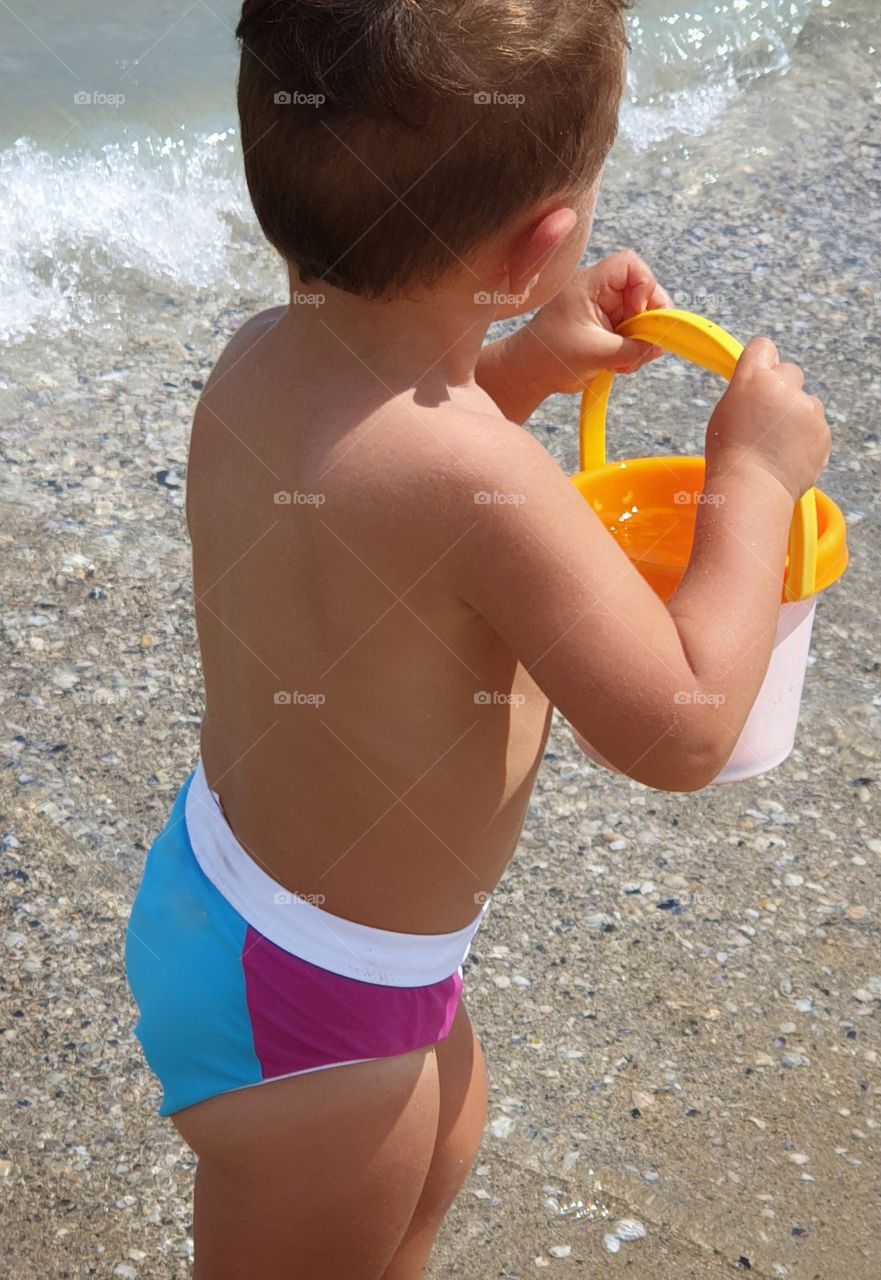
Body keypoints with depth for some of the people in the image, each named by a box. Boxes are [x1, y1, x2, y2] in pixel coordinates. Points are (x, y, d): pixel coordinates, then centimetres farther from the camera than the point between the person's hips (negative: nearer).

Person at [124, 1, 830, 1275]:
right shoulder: (479, 482, -37)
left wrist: (520, 365, 2)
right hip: (307, 1008, -8)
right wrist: (756, 475, -15)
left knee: (448, 1118, 35)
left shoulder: (258, 357, -11)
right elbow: (683, 729, -26)